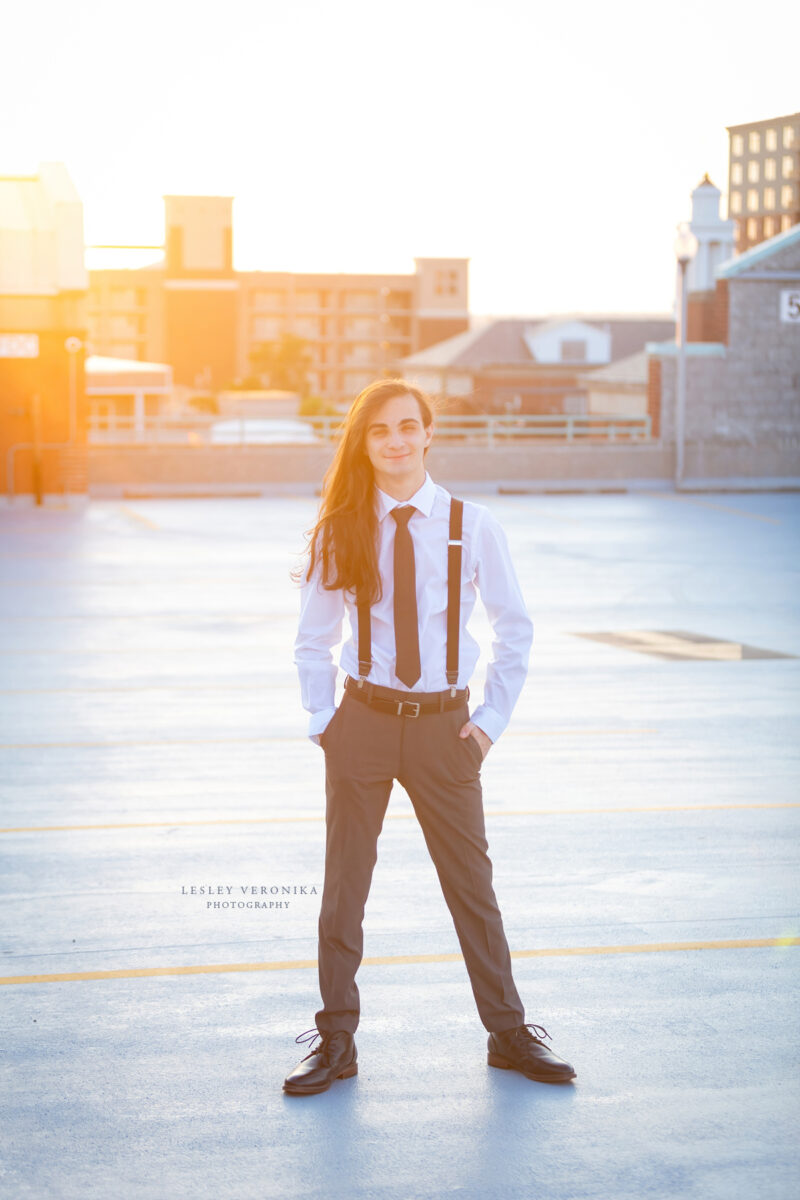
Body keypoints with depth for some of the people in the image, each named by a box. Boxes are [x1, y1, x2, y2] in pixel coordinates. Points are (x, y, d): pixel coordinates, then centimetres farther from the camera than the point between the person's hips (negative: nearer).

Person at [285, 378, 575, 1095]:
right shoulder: (341, 532, -2)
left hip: (445, 726, 0)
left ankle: (508, 1033, 22)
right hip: (362, 723, 1)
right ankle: (336, 1042, 17)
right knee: (344, 886, 5)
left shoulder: (472, 526, -3)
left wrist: (492, 720, 2)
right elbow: (313, 640, 9)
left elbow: (516, 630, 6)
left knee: (471, 882, 8)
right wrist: (323, 722, 2)